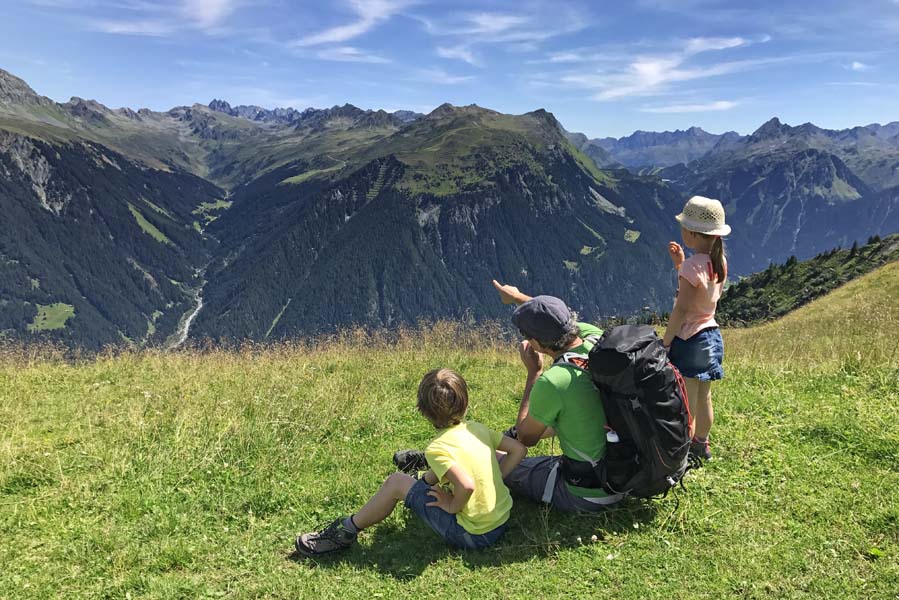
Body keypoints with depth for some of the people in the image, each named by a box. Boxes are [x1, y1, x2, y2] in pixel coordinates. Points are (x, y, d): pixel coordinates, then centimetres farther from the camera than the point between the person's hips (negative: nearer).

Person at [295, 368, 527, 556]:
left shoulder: (438, 448, -21)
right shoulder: (477, 428, 0)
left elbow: (466, 485, -35)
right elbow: (519, 450, 6)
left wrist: (453, 506, -16)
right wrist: (493, 479, 7)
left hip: (471, 535, -7)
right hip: (502, 521, 7)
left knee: (397, 482, -2)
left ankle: (346, 531, 12)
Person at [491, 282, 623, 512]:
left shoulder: (553, 382, -29)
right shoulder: (597, 338, -11)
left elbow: (526, 438, -8)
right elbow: (559, 318, 13)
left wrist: (534, 372, -6)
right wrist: (518, 297, 28)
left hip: (587, 498, -7)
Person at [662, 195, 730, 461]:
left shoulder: (692, 265, -22)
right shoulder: (719, 262, 3)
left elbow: (681, 309, -22)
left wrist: (665, 342, -14)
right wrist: (680, 263, 11)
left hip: (689, 339, -9)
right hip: (711, 334, 9)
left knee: (685, 403, 2)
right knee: (704, 397, 21)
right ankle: (701, 444, 35)